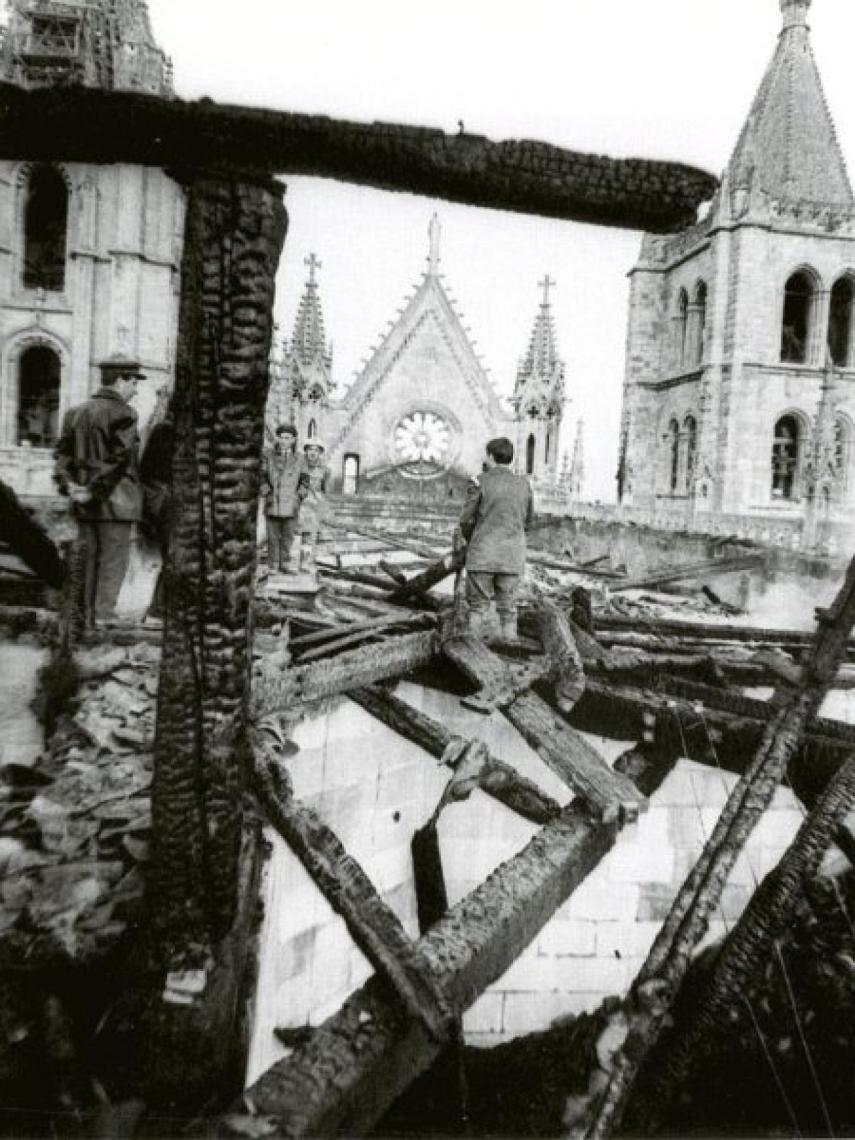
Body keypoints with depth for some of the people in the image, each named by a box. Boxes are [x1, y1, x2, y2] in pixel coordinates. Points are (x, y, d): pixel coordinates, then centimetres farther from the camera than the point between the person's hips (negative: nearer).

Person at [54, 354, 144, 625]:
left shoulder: (76, 412, 13)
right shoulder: (123, 413, -11)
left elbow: (62, 452, 9)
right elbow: (119, 458, -20)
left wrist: (69, 486, 1)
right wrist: (96, 491, -14)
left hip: (85, 505, 8)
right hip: (116, 502, -7)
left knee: (92, 562, 15)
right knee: (113, 564, -2)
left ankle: (88, 621, 22)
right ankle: (103, 622, -1)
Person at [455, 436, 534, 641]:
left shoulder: (481, 481, -5)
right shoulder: (523, 484, 6)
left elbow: (467, 519, -2)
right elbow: (528, 521, 14)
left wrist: (466, 537, 18)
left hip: (482, 554, -2)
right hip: (512, 556, 3)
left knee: (478, 607, 5)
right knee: (508, 609, 9)